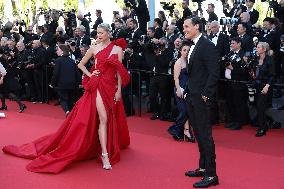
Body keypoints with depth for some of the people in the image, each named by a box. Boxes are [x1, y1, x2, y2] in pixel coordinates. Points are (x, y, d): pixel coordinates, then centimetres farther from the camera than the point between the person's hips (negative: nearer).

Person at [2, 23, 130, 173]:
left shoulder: (117, 49, 3)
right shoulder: (94, 48, 5)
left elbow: (119, 71, 2)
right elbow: (81, 64, 16)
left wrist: (119, 90, -3)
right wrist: (90, 75, 2)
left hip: (112, 87, 1)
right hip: (98, 85, -1)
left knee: (112, 119, 11)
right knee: (103, 119, -12)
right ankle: (105, 155, -12)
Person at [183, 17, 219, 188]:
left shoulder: (207, 46, -13)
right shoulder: (194, 46, 14)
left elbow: (214, 73, -19)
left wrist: (205, 95, -19)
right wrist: (188, 91, 11)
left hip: (201, 97, -9)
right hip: (191, 96, 9)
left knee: (205, 134, -5)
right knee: (198, 133, 15)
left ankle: (211, 175, 1)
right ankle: (203, 168, 26)